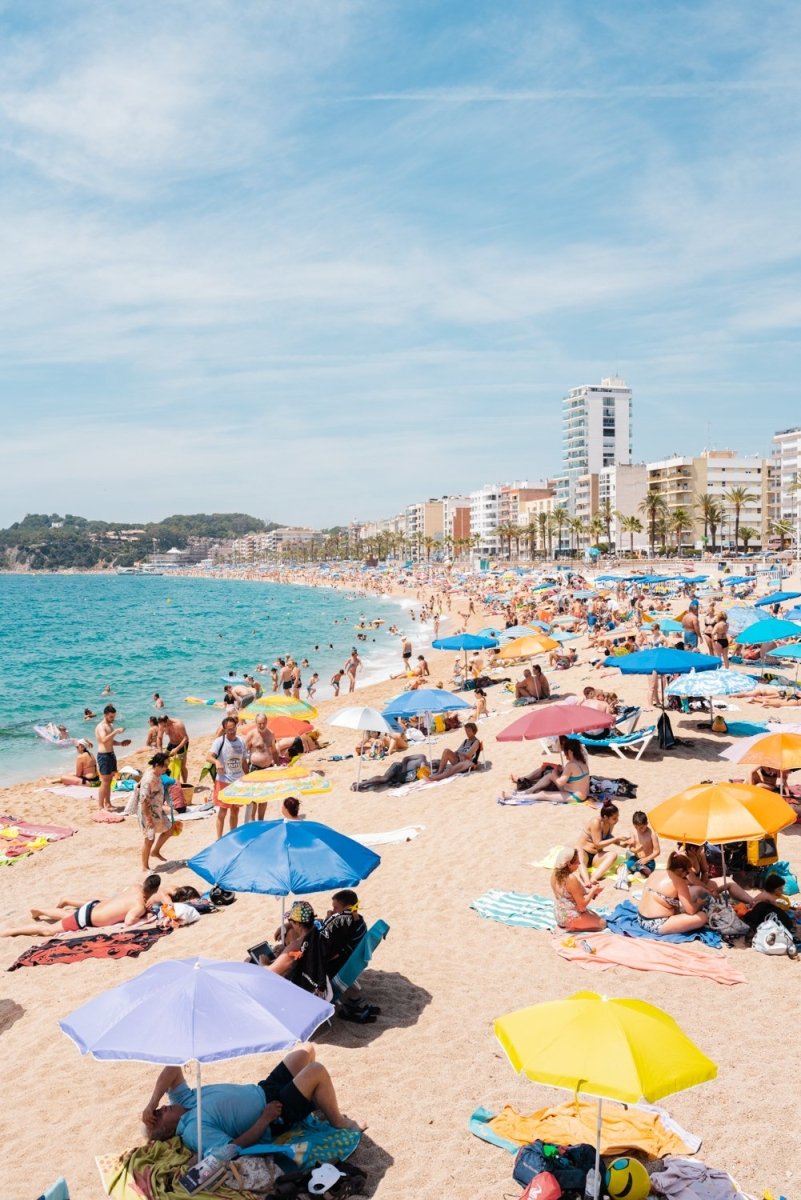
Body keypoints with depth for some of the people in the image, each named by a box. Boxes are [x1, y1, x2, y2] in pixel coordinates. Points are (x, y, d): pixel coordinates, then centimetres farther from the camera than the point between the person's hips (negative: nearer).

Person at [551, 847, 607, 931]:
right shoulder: (571, 879, -30)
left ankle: (563, 924, 12)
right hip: (570, 918, -9)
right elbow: (582, 905, -23)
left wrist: (583, 887, 2)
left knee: (596, 916, 28)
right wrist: (593, 891, -11)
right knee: (602, 923, 8)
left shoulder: (555, 873, -4)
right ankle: (571, 927, -3)